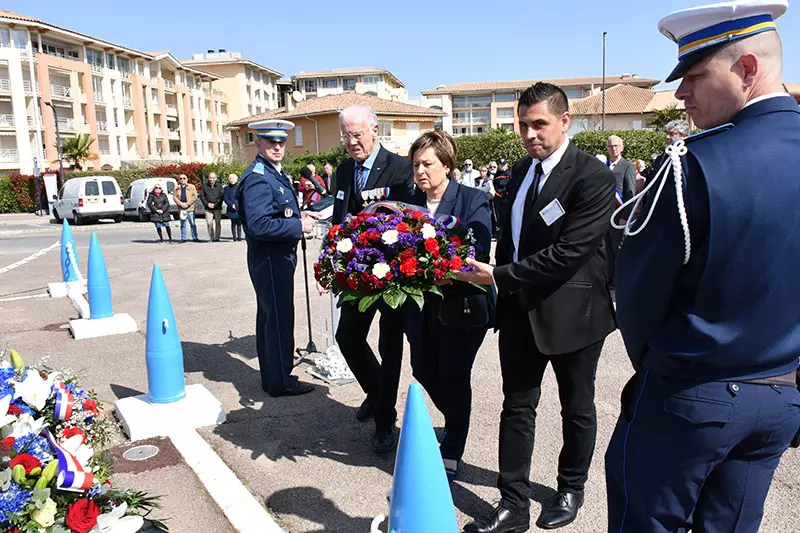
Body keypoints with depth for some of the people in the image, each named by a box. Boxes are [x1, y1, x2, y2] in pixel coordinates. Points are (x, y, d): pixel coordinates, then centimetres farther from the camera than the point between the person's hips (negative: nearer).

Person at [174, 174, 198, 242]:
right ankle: (183, 238, 11)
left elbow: (195, 196, -1)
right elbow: (175, 197, 6)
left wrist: (187, 203, -11)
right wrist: (181, 204, -10)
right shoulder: (177, 188, 13)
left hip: (190, 208, -2)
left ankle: (195, 238, 1)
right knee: (182, 224, 6)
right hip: (181, 208, 2)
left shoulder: (191, 187, 6)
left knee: (192, 224, -3)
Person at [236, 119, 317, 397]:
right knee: (280, 319, -3)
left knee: (269, 317, 17)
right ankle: (281, 381, 9)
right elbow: (258, 225, -27)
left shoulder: (276, 174, 14)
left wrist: (298, 217, 8)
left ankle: (272, 376, 30)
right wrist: (299, 225, -20)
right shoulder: (258, 178, -18)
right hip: (270, 259, -11)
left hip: (279, 257, 11)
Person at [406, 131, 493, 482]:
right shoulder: (411, 201, 6)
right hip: (424, 304, 6)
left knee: (453, 377, 4)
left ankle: (451, 453, 25)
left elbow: (479, 251, -20)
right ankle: (455, 422, 44)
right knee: (423, 369, 14)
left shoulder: (473, 200, -10)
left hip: (462, 305, -5)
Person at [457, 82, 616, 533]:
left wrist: (500, 276, -22)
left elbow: (569, 251, -25)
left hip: (572, 311, -5)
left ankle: (572, 489, 40)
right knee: (517, 407, 10)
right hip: (521, 309, 6)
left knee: (577, 407, 16)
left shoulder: (593, 176, -17)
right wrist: (502, 281, 4)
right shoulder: (520, 170, 6)